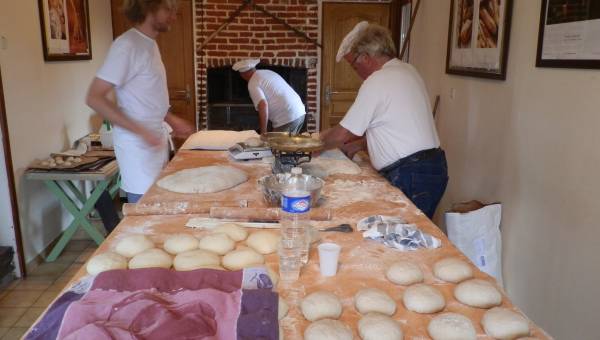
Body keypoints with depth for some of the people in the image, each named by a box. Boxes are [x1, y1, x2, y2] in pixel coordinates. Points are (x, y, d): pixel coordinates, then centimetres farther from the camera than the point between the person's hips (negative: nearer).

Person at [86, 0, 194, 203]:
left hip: (157, 139, 8)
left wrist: (172, 120, 12)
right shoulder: (127, 45, -15)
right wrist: (140, 131, -23)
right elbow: (94, 98, -19)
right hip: (137, 144, -8)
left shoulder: (150, 43, 11)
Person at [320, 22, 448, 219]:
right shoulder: (407, 71, 14)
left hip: (411, 176, -9)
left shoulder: (377, 81, -14)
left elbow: (341, 136, -9)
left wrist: (323, 139, 11)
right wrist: (357, 145, 19)